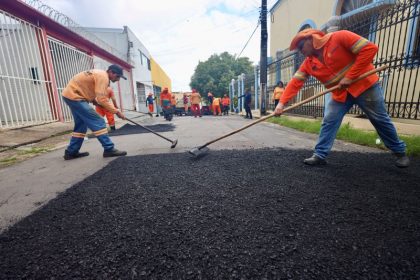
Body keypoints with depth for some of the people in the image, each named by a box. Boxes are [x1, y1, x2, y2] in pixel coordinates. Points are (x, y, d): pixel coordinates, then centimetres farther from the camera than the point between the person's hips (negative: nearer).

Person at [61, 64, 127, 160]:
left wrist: (95, 101, 7)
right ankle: (109, 149, -14)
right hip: (74, 96, -11)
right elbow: (102, 99, -26)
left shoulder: (99, 74, 15)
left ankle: (71, 152, 21)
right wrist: (116, 111, -24)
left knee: (81, 125, 15)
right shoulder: (103, 76, -17)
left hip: (70, 95, 11)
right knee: (98, 122, -14)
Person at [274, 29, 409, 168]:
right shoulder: (308, 63, -2)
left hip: (365, 86, -4)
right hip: (340, 94, 4)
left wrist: (350, 77, -24)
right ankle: (320, 155, 0)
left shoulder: (339, 37, -17)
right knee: (329, 122, -7)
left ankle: (400, 153, 27)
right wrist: (281, 103, -20)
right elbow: (295, 82, -8)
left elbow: (370, 48, -21)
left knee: (380, 120, 7)